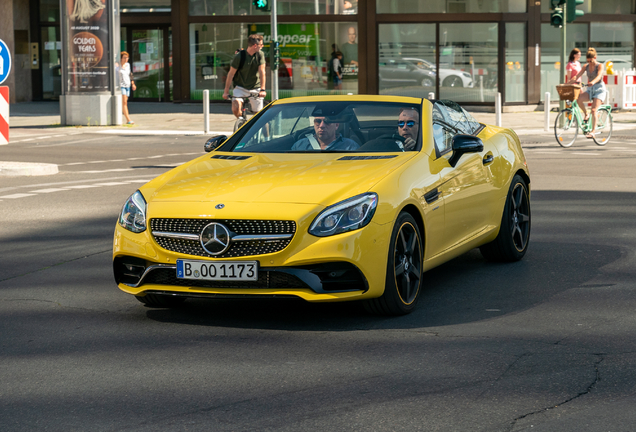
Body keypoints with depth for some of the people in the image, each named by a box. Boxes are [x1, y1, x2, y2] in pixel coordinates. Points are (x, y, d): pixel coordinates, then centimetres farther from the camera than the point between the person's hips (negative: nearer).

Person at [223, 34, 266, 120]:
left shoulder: (260, 55, -7)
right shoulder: (239, 57, -15)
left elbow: (262, 72, -13)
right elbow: (231, 74, -10)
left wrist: (262, 89, -25)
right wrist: (226, 91, -10)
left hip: (255, 88, 2)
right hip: (241, 87, -2)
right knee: (236, 108, -24)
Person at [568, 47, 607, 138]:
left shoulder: (600, 66, -9)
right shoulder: (586, 67, 6)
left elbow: (599, 76, -27)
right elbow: (576, 77, 2)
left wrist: (592, 82, -48)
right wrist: (567, 84, -12)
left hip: (600, 89, -5)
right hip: (590, 90, 5)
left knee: (594, 110, -21)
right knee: (578, 99, -26)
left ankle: (593, 130, -24)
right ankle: (586, 114, -3)